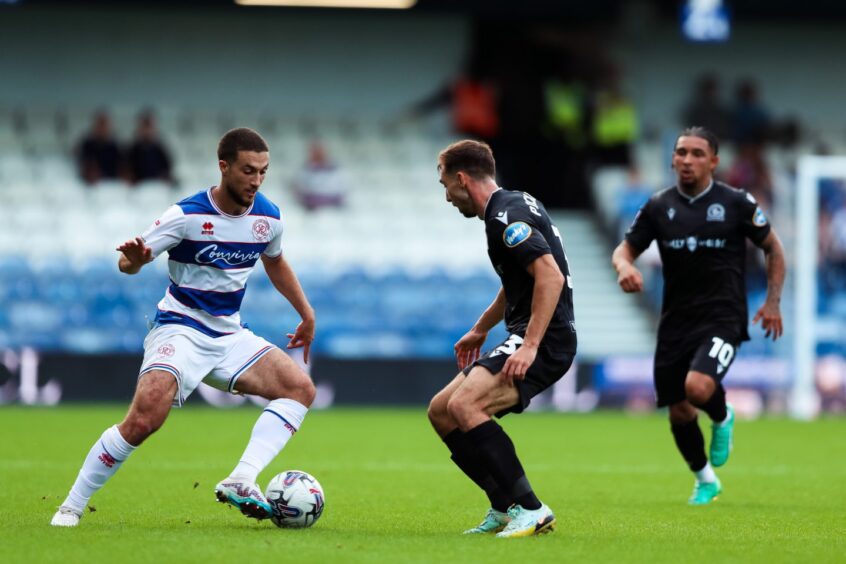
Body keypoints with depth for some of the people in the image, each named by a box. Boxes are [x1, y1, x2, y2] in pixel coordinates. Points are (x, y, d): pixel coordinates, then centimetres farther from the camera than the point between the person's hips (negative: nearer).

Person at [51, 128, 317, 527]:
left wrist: (306, 313, 22)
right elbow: (128, 262, -12)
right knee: (145, 417, -27)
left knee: (301, 388, -13)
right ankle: (72, 506, -12)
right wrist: (133, 259, -36)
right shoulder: (188, 215, -15)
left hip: (230, 336, 6)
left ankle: (240, 483, -23)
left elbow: (274, 261, 23)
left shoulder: (267, 217, 1)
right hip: (179, 329, -6)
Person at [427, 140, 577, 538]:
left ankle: (529, 509, -22)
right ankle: (505, 508, 11)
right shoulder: (509, 208, 18)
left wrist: (530, 346, -30)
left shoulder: (506, 216, -15)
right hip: (524, 337, 11)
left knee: (464, 404, -27)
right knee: (441, 412, 10)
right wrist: (480, 330, 40)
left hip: (546, 340, -11)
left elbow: (550, 275, -27)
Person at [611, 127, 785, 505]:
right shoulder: (658, 207, 4)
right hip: (676, 321, 4)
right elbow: (625, 249, 9)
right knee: (679, 412, 6)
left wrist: (772, 302, 0)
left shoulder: (736, 203, -4)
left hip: (722, 318, -4)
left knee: (698, 387, -28)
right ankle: (705, 481, 31)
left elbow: (772, 248, 7)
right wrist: (624, 265, -16)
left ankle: (722, 418, 9)